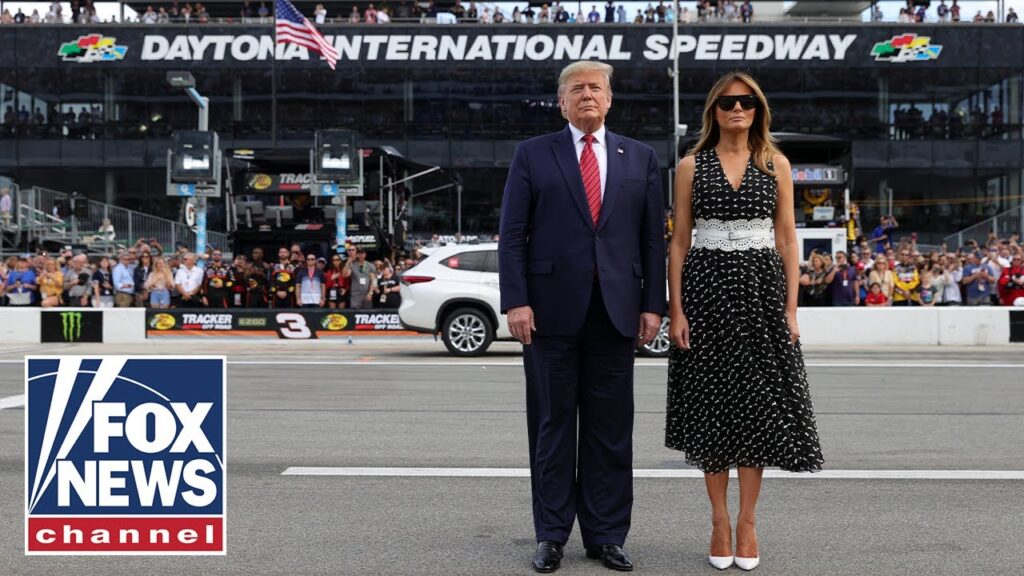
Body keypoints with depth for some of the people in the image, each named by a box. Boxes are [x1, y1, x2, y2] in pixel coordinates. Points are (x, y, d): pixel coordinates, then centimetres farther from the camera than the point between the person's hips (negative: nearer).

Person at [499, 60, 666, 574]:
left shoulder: (640, 158, 12)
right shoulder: (532, 154, 6)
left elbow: (653, 237, 9)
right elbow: (512, 234, 0)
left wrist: (652, 303, 1)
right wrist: (515, 300, -9)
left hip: (616, 310, 2)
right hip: (551, 308, -1)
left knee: (611, 428, 6)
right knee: (552, 425, 6)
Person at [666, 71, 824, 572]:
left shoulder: (776, 164, 7)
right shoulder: (692, 166, 4)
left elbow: (788, 240, 5)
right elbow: (679, 241, 3)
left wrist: (791, 307, -3)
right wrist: (676, 309, -5)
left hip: (761, 287, 1)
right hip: (707, 287, -1)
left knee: (757, 403, 2)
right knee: (712, 404, 3)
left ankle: (747, 521, 13)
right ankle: (720, 521, 14)